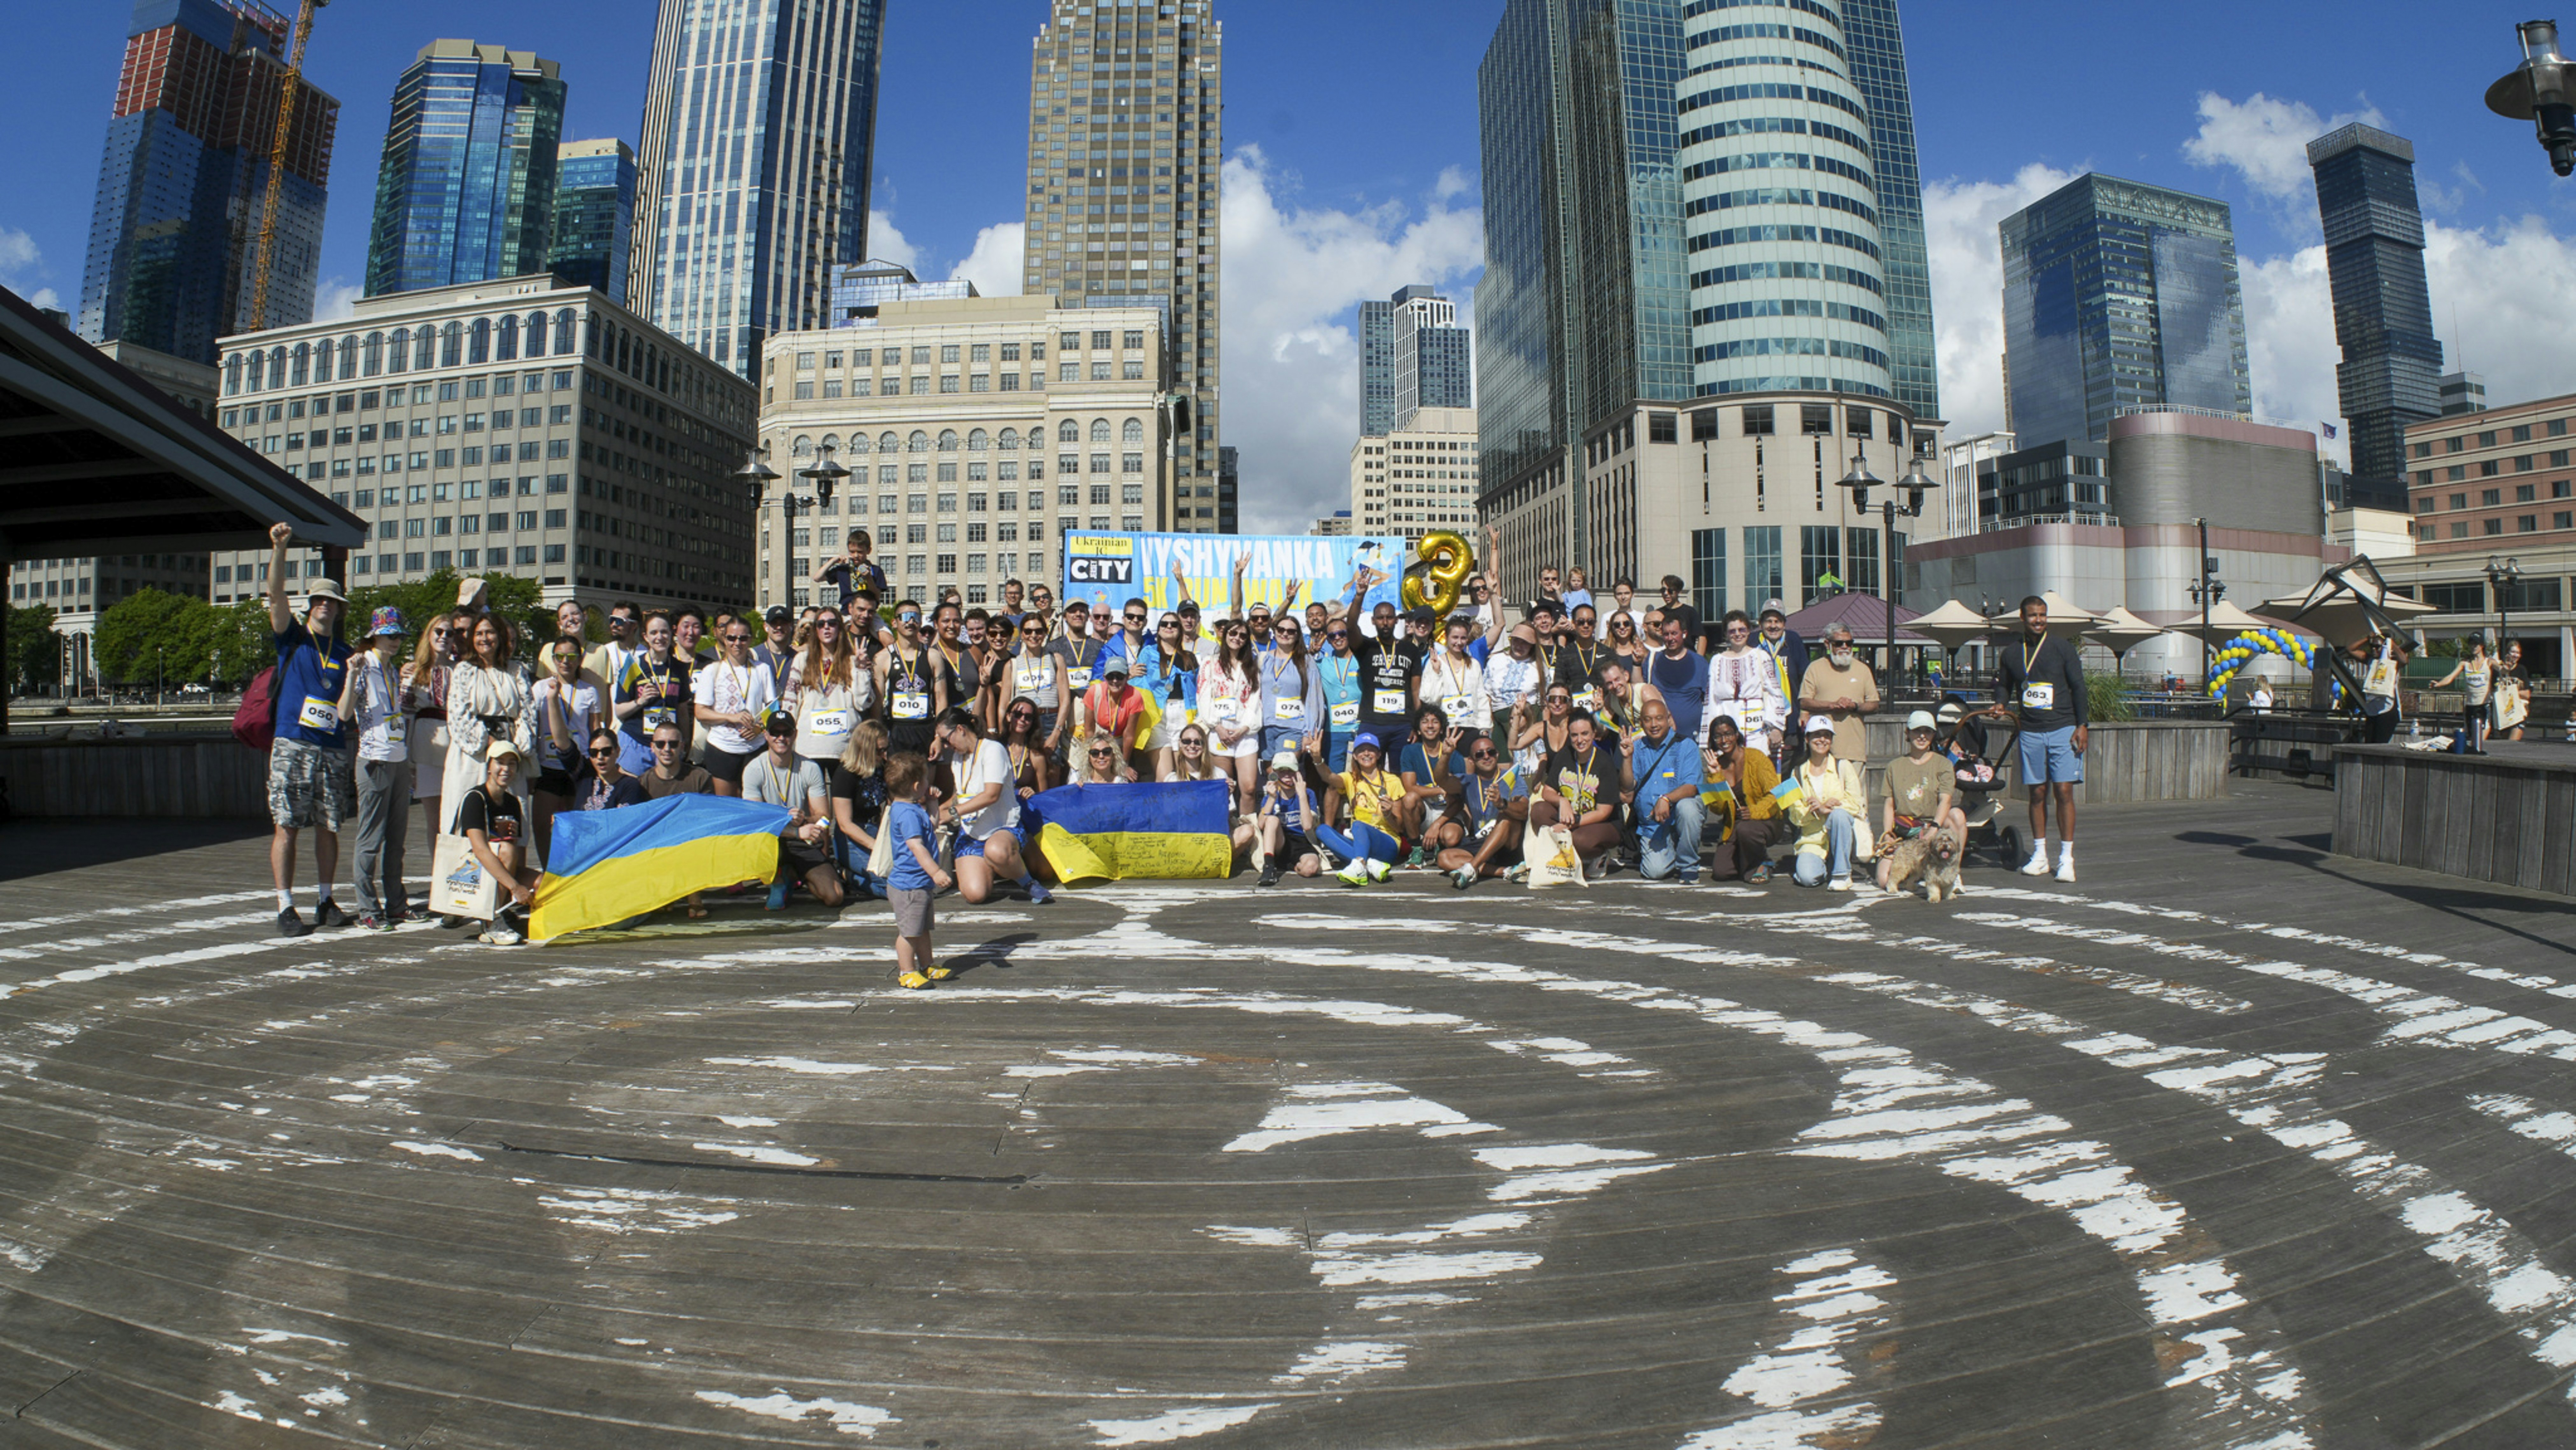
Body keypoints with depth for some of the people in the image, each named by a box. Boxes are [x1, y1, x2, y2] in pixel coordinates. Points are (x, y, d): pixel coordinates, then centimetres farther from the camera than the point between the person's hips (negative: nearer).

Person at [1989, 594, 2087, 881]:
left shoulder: (2062, 649, 0)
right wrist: (2001, 705, 1)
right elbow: (2003, 685, 21)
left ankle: (2066, 859, -2)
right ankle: (2039, 856, 13)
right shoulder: (2011, 653, 7)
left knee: (2064, 791, -7)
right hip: (2030, 732, 3)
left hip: (2063, 729, -2)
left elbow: (2078, 687, 1)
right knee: (2037, 793, 6)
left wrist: (2083, 725, -5)